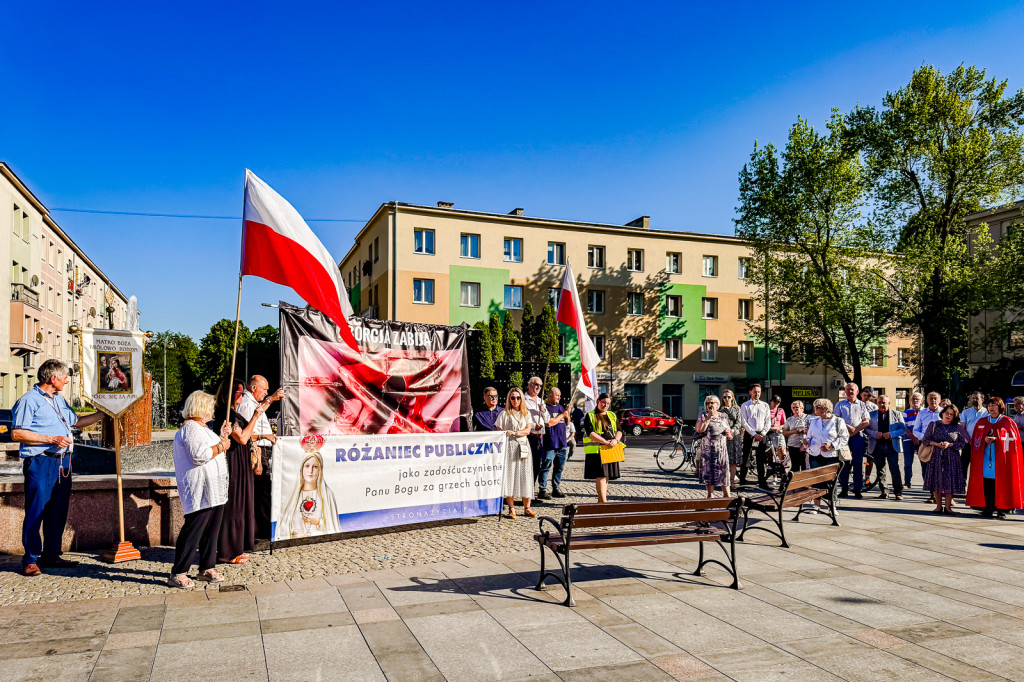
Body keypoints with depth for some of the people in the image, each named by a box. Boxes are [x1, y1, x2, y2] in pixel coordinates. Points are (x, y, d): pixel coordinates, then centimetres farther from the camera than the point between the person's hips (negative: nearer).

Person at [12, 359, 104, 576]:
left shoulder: (59, 400, 21)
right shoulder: (29, 400, -6)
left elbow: (76, 421, 34)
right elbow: (17, 434, -13)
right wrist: (51, 439, -17)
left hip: (62, 462, 8)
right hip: (40, 463, -8)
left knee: (58, 511, 10)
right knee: (35, 512, -4)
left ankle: (51, 556, 19)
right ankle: (30, 560, 5)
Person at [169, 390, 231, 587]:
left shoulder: (201, 428, 21)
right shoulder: (191, 428, -12)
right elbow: (199, 455, -24)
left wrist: (222, 436, 22)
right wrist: (221, 446, -12)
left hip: (214, 490, 11)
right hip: (200, 490, -11)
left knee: (212, 529, 13)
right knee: (193, 530, -8)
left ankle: (207, 568, 21)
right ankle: (177, 574, -1)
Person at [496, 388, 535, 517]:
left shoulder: (526, 413, 14)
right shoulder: (504, 414, 6)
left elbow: (528, 430, 2)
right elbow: (499, 433, 3)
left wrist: (515, 432, -15)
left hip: (523, 447, 2)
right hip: (509, 447, -2)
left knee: (525, 475, -1)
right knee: (509, 475, -6)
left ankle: (527, 507, 6)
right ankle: (511, 508, 0)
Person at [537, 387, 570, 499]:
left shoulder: (560, 407, 18)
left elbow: (567, 423, 22)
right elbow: (548, 423, -17)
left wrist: (567, 414, 0)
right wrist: (562, 415, -7)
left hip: (562, 443, 8)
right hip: (549, 443, -7)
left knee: (559, 468, 11)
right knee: (546, 467, -6)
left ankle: (556, 489, 20)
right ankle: (542, 491, -2)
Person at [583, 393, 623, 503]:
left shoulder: (612, 416, 19)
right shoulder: (590, 416, 1)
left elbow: (619, 431, 14)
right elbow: (590, 433, -10)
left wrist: (616, 440, -9)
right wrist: (606, 442, -18)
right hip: (596, 450, -5)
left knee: (606, 476, 7)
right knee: (600, 475, -12)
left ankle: (600, 500, 15)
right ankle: (604, 501, -14)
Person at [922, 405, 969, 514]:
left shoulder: (958, 427, 6)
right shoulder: (933, 425, 7)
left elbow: (963, 443, 4)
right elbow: (925, 440, 6)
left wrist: (950, 444, -10)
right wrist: (937, 444, -10)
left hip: (951, 458, 0)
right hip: (936, 457, 0)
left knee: (950, 481, -3)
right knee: (937, 481, 0)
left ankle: (948, 506, 7)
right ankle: (938, 506, 10)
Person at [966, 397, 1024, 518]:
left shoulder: (1008, 422, 5)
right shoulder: (982, 422, 14)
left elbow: (1013, 440, -2)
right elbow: (975, 439, 13)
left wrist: (996, 439, -13)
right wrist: (985, 440, -8)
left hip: (1000, 457, -3)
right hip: (984, 457, 3)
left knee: (1001, 483, -5)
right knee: (986, 484, -1)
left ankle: (1002, 509, 0)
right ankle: (988, 508, 3)